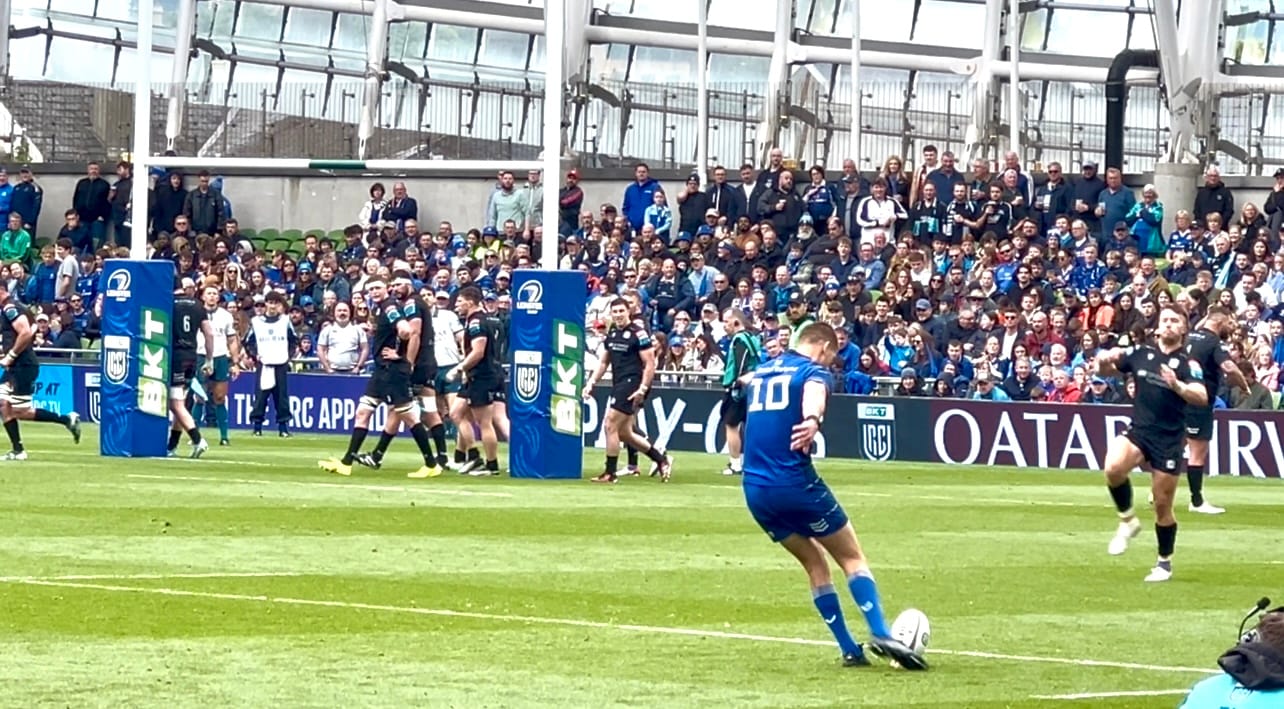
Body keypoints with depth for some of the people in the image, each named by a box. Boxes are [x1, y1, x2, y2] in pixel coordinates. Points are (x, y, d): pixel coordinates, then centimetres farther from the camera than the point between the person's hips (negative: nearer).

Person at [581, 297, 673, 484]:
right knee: (624, 432, 11)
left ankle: (610, 473, -4)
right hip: (618, 385, 9)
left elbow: (650, 364, -12)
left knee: (611, 425, -11)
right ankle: (661, 459, 22)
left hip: (632, 384, -9)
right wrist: (591, 383, 10)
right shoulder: (611, 334, 13)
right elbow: (603, 362, 21)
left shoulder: (638, 333, -10)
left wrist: (642, 389, -19)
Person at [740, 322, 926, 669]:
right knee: (852, 557, 3)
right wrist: (812, 420, -49)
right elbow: (814, 393, -28)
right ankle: (880, 634, -16)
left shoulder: (760, 371, 19)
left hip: (754, 489, 7)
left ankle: (849, 649, 13)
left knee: (814, 563, 18)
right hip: (795, 482, -7)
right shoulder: (813, 371, -3)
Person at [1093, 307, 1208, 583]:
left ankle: (1164, 562, 25)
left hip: (1169, 440, -2)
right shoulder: (1140, 353, 5)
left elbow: (1202, 397, -18)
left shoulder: (1187, 363, -4)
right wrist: (1105, 360, -10)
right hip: (1138, 432, 2)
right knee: (1113, 467, -29)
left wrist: (1177, 385, -36)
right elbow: (1105, 370, 14)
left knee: (1163, 505, 5)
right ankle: (1127, 520, -5)